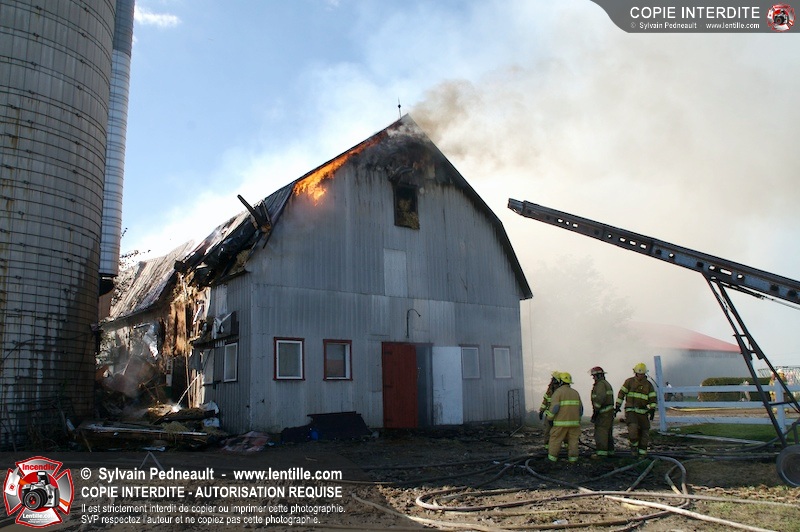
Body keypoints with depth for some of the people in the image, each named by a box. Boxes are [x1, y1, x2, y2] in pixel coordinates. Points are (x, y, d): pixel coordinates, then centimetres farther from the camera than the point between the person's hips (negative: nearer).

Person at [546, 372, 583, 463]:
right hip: (574, 421, 5)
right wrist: (578, 419, 25)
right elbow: (580, 408, 16)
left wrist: (549, 418, -3)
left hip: (561, 422, -5)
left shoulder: (558, 391, -6)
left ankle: (552, 457, 7)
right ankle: (573, 457, 6)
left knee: (556, 439, 3)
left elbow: (554, 407, -14)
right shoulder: (575, 393, 12)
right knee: (573, 440, 8)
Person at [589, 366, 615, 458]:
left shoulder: (600, 384, -14)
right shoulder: (607, 383, 19)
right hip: (609, 410, 11)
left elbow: (600, 398, -24)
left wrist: (595, 411, -20)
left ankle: (601, 452, -9)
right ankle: (610, 451, 21)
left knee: (601, 432, -9)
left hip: (603, 413, -10)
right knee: (607, 432, 15)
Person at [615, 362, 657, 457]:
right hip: (631, 411, -3)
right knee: (633, 429, -23)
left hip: (643, 412, 3)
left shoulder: (648, 384, 6)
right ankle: (634, 445, 2)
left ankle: (642, 453, 16)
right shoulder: (630, 381, 0)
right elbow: (621, 393, 1)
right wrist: (617, 406, -3)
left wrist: (652, 410, -9)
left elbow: (652, 398, 4)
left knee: (644, 433, 3)